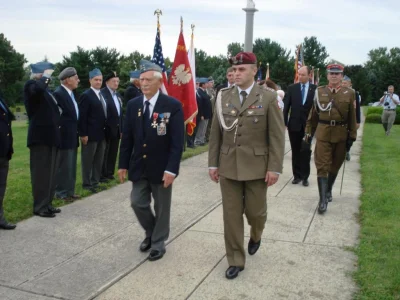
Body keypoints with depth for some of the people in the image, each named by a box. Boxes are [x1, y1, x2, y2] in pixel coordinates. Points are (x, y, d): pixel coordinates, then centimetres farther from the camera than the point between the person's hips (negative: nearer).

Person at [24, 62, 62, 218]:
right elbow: (37, 88, -33)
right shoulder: (31, 85, -8)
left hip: (51, 136, 9)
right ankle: (39, 206, 8)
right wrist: (45, 76, -17)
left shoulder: (46, 88, 17)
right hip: (41, 137, -9)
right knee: (41, 173, -1)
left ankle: (47, 203, 24)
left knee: (50, 173, 14)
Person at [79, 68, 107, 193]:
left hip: (102, 133, 8)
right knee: (88, 160, 4)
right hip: (90, 134, -8)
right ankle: (87, 184, 12)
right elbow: (82, 117, -14)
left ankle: (95, 182, 23)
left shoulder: (102, 95, 13)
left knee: (99, 160, 13)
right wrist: (83, 134, -18)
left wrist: (106, 130, 10)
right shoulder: (86, 95, -11)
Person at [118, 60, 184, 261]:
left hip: (161, 168, -4)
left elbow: (177, 141, -14)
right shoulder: (133, 105, 2)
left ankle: (158, 243, 28)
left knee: (161, 207, 9)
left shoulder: (173, 106, -12)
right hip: (139, 167, 4)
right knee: (137, 203, 9)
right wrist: (123, 164, 4)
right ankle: (151, 233, 36)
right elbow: (127, 137, 7)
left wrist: (171, 169, -20)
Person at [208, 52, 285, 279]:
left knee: (255, 211, 8)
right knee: (231, 215, 6)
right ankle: (236, 260, 20)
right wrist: (213, 163, 3)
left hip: (256, 166, -2)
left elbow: (277, 135, -6)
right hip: (228, 166, 2)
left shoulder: (268, 97, -5)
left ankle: (255, 236, 44)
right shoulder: (223, 96, 3)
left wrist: (275, 167, -10)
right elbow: (216, 133, 6)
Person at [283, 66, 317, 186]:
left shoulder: (315, 89, -1)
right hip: (294, 125, 2)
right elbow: (286, 107, 2)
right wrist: (284, 123, -4)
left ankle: (305, 176, 10)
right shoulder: (291, 88, 3)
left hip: (308, 125, -1)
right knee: (295, 152, 8)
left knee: (306, 152, 2)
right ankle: (297, 175, 16)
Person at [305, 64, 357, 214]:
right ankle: (323, 199, -7)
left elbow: (352, 116, 3)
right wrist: (309, 132, 6)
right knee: (322, 166, -7)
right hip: (323, 133, -1)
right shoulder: (319, 91, 2)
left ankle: (329, 190, 34)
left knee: (335, 165, 14)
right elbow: (313, 114, 6)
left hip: (341, 134, 1)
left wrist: (352, 135, 0)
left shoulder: (349, 93, 1)